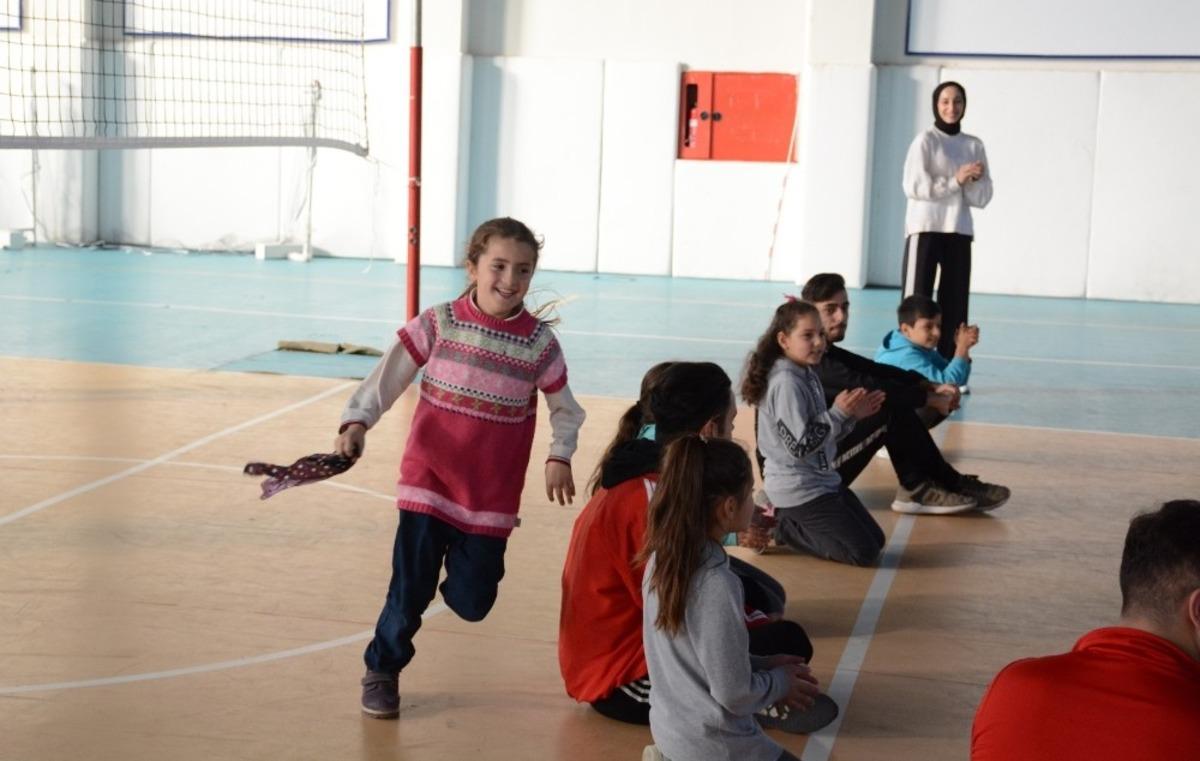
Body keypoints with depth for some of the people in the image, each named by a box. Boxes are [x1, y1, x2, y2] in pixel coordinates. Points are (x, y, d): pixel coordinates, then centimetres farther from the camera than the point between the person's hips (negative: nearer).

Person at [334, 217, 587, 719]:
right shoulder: (438, 324, -6)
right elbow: (387, 378, -6)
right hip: (429, 482, -1)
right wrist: (356, 422, -20)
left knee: (472, 602, 4)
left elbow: (564, 408, 9)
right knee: (410, 588, -5)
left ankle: (462, 555, 40)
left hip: (492, 497, 1)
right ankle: (382, 670, 20)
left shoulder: (540, 342, -2)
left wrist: (559, 456, -3)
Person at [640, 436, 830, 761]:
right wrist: (780, 683, -2)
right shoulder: (716, 584, -27)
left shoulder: (662, 558, -3)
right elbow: (733, 694, -21)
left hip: (669, 727, 8)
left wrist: (762, 664, 10)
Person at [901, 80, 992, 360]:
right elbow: (914, 187, -12)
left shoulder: (974, 145, 11)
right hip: (925, 229, -5)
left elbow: (983, 197, 7)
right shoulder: (926, 140, -2)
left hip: (959, 231, 5)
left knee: (955, 304, 5)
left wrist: (971, 182, -13)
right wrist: (956, 181, -13)